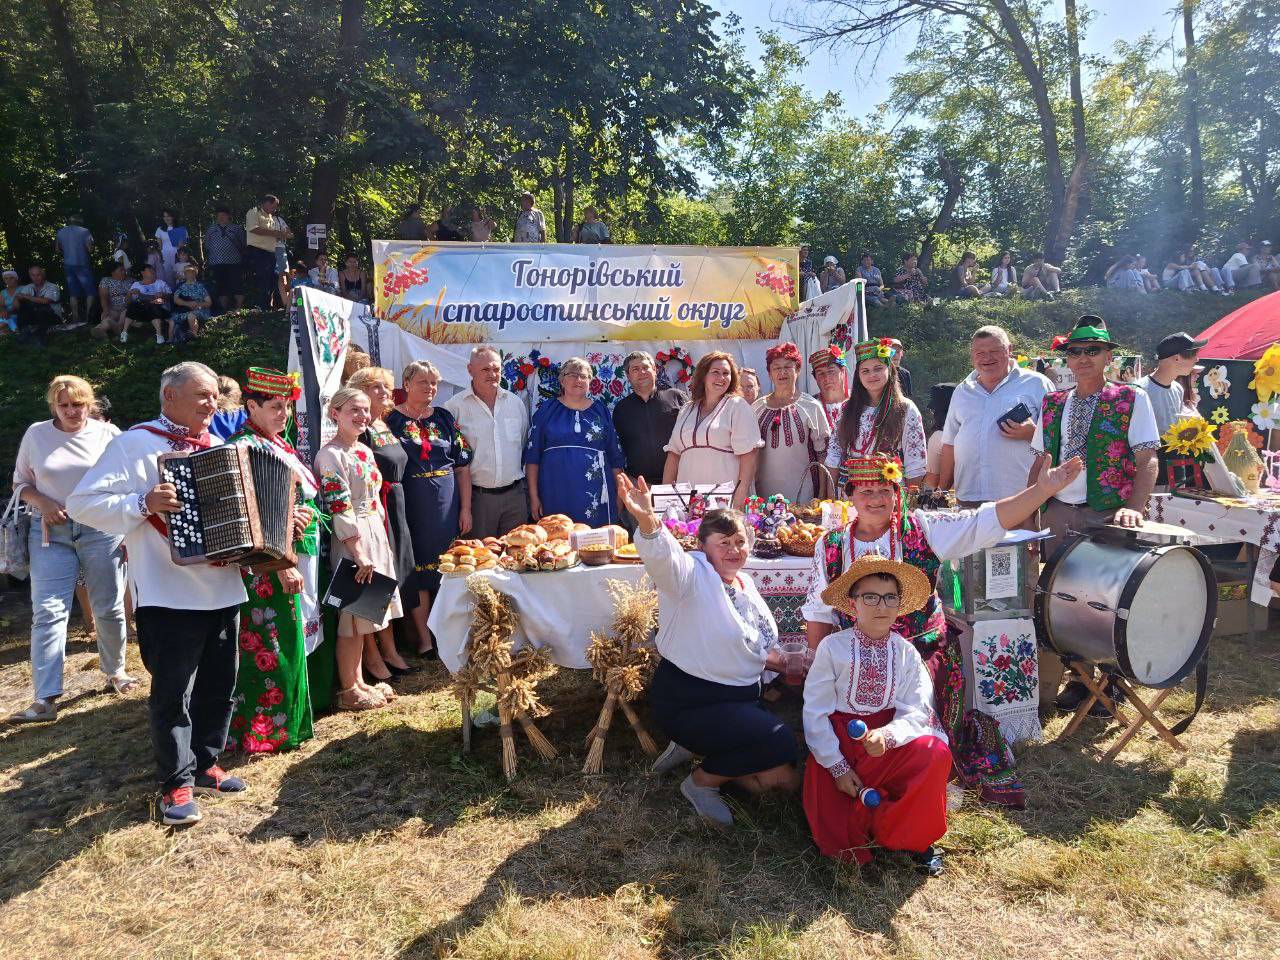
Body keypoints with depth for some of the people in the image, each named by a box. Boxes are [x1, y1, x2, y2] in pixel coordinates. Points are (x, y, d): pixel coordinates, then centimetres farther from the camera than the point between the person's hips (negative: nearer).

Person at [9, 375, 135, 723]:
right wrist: (41, 502, -8)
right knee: (48, 612, -6)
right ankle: (45, 699, -5)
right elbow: (20, 482, 13)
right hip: (51, 531, 1)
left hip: (102, 529, -1)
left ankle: (114, 672, 29)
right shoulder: (36, 434, 6)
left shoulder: (108, 434, 2)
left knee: (109, 608, 7)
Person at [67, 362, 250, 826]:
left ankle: (205, 764, 30)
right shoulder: (135, 443, -6)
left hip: (224, 590, 6)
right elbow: (82, 504, -11)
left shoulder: (218, 446, 14)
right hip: (170, 595, -6)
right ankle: (176, 783, 15)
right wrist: (143, 503, -24)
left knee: (219, 684, 14)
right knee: (173, 692, 2)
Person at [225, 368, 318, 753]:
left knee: (293, 641, 16)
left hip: (300, 557, 9)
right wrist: (282, 565, -22)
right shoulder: (244, 447, -13)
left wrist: (304, 513, -2)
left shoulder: (281, 444, 13)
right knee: (274, 647, -2)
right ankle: (267, 730, 11)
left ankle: (290, 718, 30)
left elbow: (305, 493, 21)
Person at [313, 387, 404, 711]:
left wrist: (381, 543, 16)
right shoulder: (330, 455, -14)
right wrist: (359, 553, -21)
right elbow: (340, 510, -19)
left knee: (365, 615, 14)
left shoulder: (365, 450, 12)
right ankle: (348, 690, 12)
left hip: (375, 535, 9)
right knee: (353, 616, 0)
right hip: (350, 540, -8)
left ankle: (359, 681, 25)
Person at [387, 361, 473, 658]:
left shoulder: (445, 418, 8)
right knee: (418, 570, 2)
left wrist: (465, 508, 2)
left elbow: (463, 466, 8)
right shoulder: (392, 420, -1)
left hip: (447, 505, 3)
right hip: (412, 507, -3)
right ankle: (424, 637, 13)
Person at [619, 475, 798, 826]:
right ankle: (702, 780, 1)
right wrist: (647, 520, -62)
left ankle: (697, 750, 20)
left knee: (785, 777, 7)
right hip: (688, 702, -8)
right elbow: (662, 556, -41)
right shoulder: (692, 573, -17)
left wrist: (771, 658, 2)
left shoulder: (745, 584, 8)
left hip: (740, 699, 8)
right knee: (780, 742, -22)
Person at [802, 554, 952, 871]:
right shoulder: (832, 647, -10)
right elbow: (815, 712, -10)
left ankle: (913, 837, -6)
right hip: (838, 744, -2)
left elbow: (916, 711, -9)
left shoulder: (905, 652, -2)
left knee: (935, 752, -29)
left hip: (891, 742, 3)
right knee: (840, 845, -16)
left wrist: (887, 735, -30)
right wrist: (837, 766, -15)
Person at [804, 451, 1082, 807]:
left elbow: (986, 522, -7)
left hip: (925, 651, -1)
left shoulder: (922, 528, 1)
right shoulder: (832, 546, 5)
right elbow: (819, 613, 11)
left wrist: (1042, 490, -17)